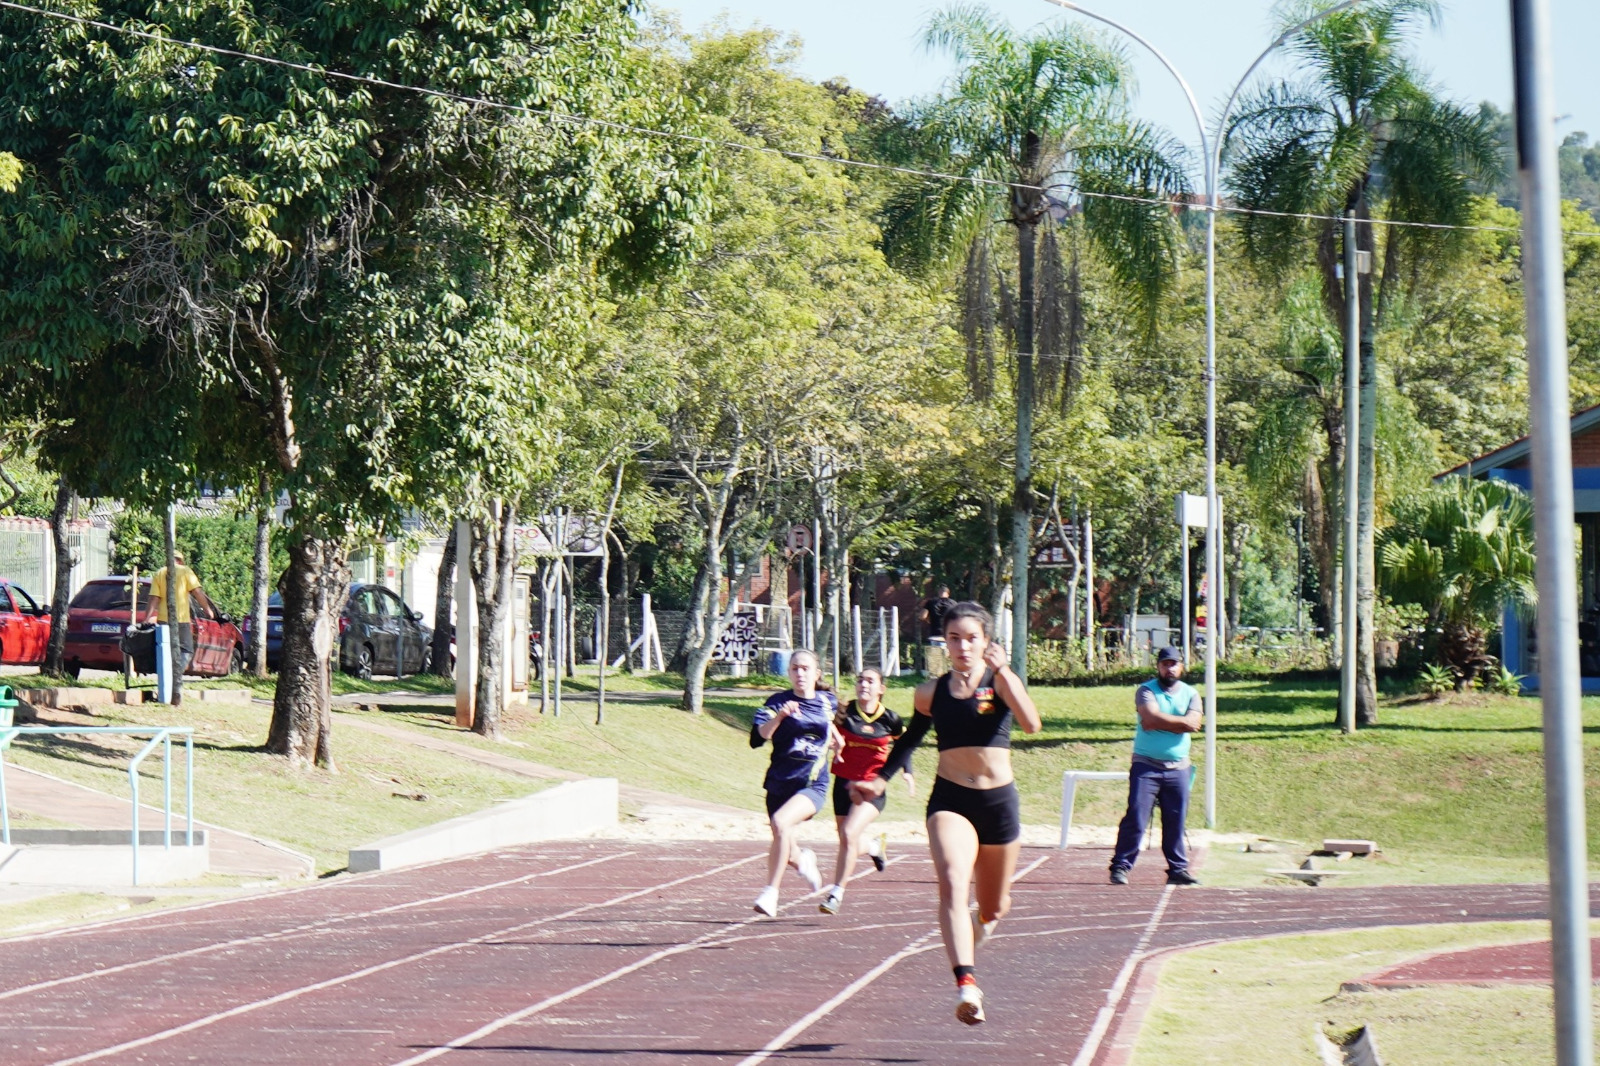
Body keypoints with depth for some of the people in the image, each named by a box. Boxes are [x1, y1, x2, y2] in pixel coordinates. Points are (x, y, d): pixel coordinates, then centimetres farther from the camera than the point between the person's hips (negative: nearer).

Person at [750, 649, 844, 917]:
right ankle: (803, 860, 49)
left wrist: (833, 739, 16)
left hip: (813, 785, -1)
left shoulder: (828, 702, 6)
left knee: (781, 822, -31)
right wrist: (779, 716, -31)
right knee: (785, 853, 10)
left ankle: (770, 892, -24)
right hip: (779, 784, 1)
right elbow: (757, 738, -19)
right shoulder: (778, 702, -3)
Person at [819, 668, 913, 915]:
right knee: (846, 841, 13)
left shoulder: (890, 719, -3)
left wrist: (907, 772, 15)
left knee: (849, 834, -21)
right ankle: (874, 846, 50)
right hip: (844, 783, 3)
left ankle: (836, 894, -12)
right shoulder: (844, 712, -6)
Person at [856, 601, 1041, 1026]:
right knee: (952, 883, -28)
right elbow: (911, 739, 22)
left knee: (994, 909, 15)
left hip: (999, 800, 0)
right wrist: (880, 779, 16)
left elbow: (1031, 724, -24)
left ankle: (977, 926, 53)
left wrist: (1002, 672, -29)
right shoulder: (931, 693, 3)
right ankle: (966, 983, -39)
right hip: (950, 799, 0)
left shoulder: (1001, 681, -4)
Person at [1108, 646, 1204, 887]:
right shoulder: (1146, 691, 0)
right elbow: (1151, 717, -18)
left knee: (1176, 821, 4)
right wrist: (1181, 722, -8)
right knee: (1136, 817, -8)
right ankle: (1120, 866, -4)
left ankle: (1178, 869, 11)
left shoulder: (1191, 694, 10)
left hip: (1177, 768, 3)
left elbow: (1194, 723, -7)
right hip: (1146, 765, -3)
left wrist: (1161, 722, -12)